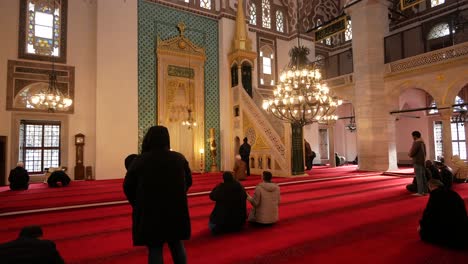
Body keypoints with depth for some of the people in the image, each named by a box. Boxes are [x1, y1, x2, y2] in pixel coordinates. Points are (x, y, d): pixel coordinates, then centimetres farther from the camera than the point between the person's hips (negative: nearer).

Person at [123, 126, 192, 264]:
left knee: (155, 248, 10)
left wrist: (139, 204, 13)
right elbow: (188, 181, 7)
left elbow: (128, 186, -4)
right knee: (177, 244, 19)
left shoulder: (140, 160, -10)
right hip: (176, 210, 2)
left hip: (149, 212, -2)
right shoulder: (179, 158, -4)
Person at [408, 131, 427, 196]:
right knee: (423, 177, 12)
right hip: (422, 162, 9)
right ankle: (425, 191, 16)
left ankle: (420, 192, -5)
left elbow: (411, 153, -19)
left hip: (417, 162, -9)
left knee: (419, 177, -6)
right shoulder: (422, 142, 14)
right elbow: (424, 153, 23)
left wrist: (409, 153, 2)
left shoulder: (416, 143, -15)